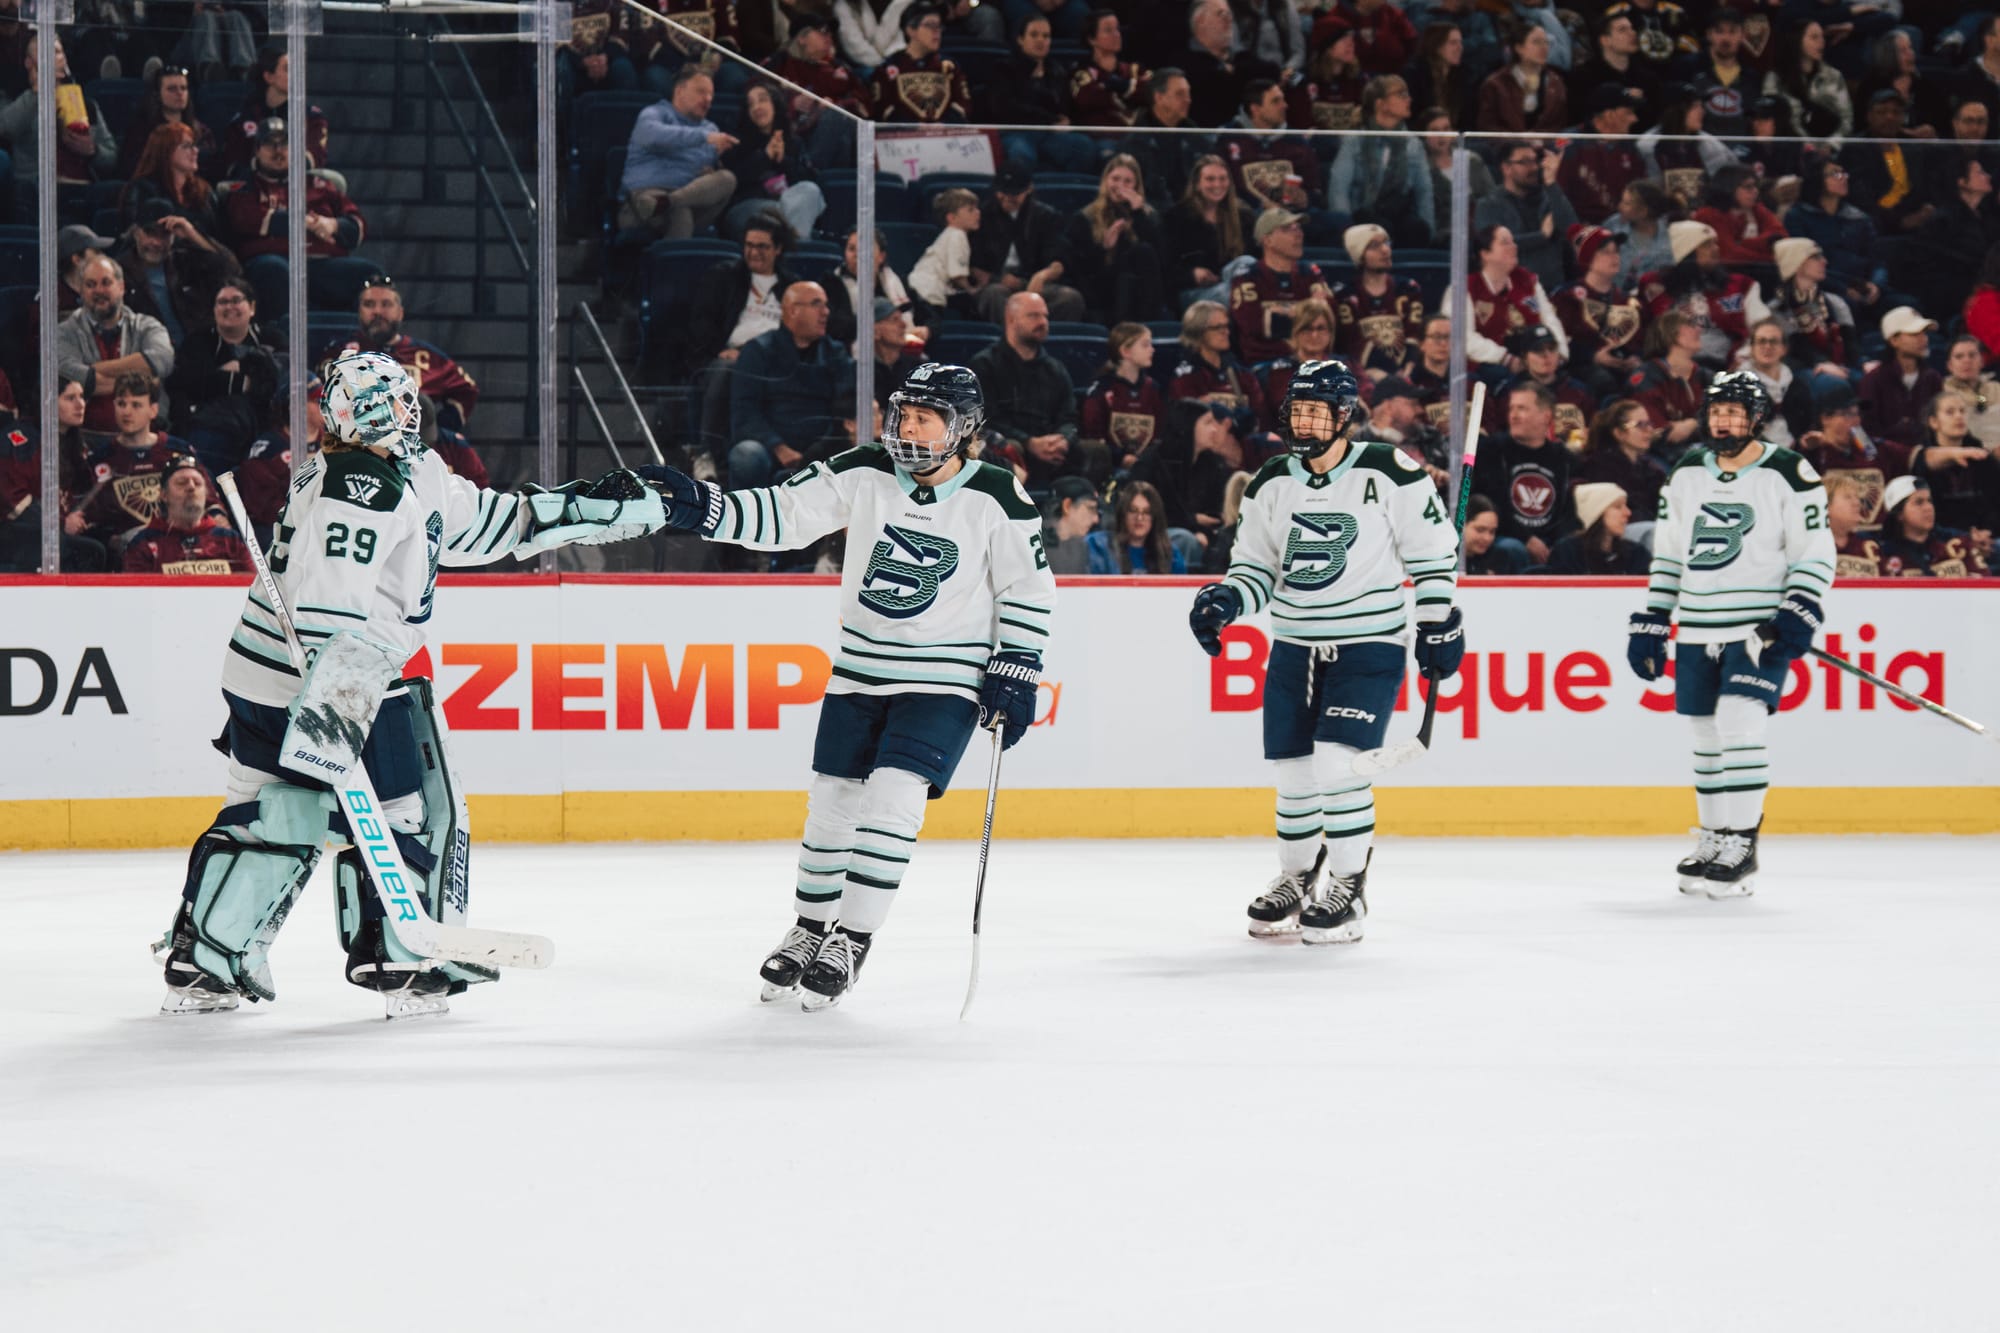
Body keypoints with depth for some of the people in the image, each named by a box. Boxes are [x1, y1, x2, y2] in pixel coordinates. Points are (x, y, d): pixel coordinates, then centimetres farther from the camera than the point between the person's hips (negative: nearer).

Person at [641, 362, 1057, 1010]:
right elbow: (781, 514, -6)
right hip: (860, 670, 4)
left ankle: (851, 943, -4)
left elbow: (1029, 592, -2)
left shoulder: (997, 501, -10)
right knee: (832, 803, 9)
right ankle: (810, 930, 31)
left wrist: (1015, 675, -7)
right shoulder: (864, 474, -5)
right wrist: (700, 507, -20)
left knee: (892, 800, -17)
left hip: (946, 681, -4)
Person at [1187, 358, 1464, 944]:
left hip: (1368, 647, -5)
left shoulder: (1389, 474, -9)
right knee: (1293, 773, 7)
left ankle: (1347, 890, -2)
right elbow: (1256, 565, 10)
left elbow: (1432, 551, -2)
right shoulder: (1271, 484, 4)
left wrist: (1439, 624, -3)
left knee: (1338, 765, -16)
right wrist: (1227, 600, -9)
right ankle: (1295, 879, 28)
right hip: (1294, 648, 5)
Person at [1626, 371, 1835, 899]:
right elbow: (1668, 556, 17)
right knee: (1707, 736, 8)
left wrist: (1800, 615, -16)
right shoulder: (1687, 474, 10)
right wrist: (1650, 623, 13)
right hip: (1698, 632, 5)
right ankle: (1714, 839, 21)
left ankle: (1741, 847, -12)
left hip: (1760, 628, -5)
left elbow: (1816, 553, -5)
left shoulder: (1788, 475, -5)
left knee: (1738, 724, -18)